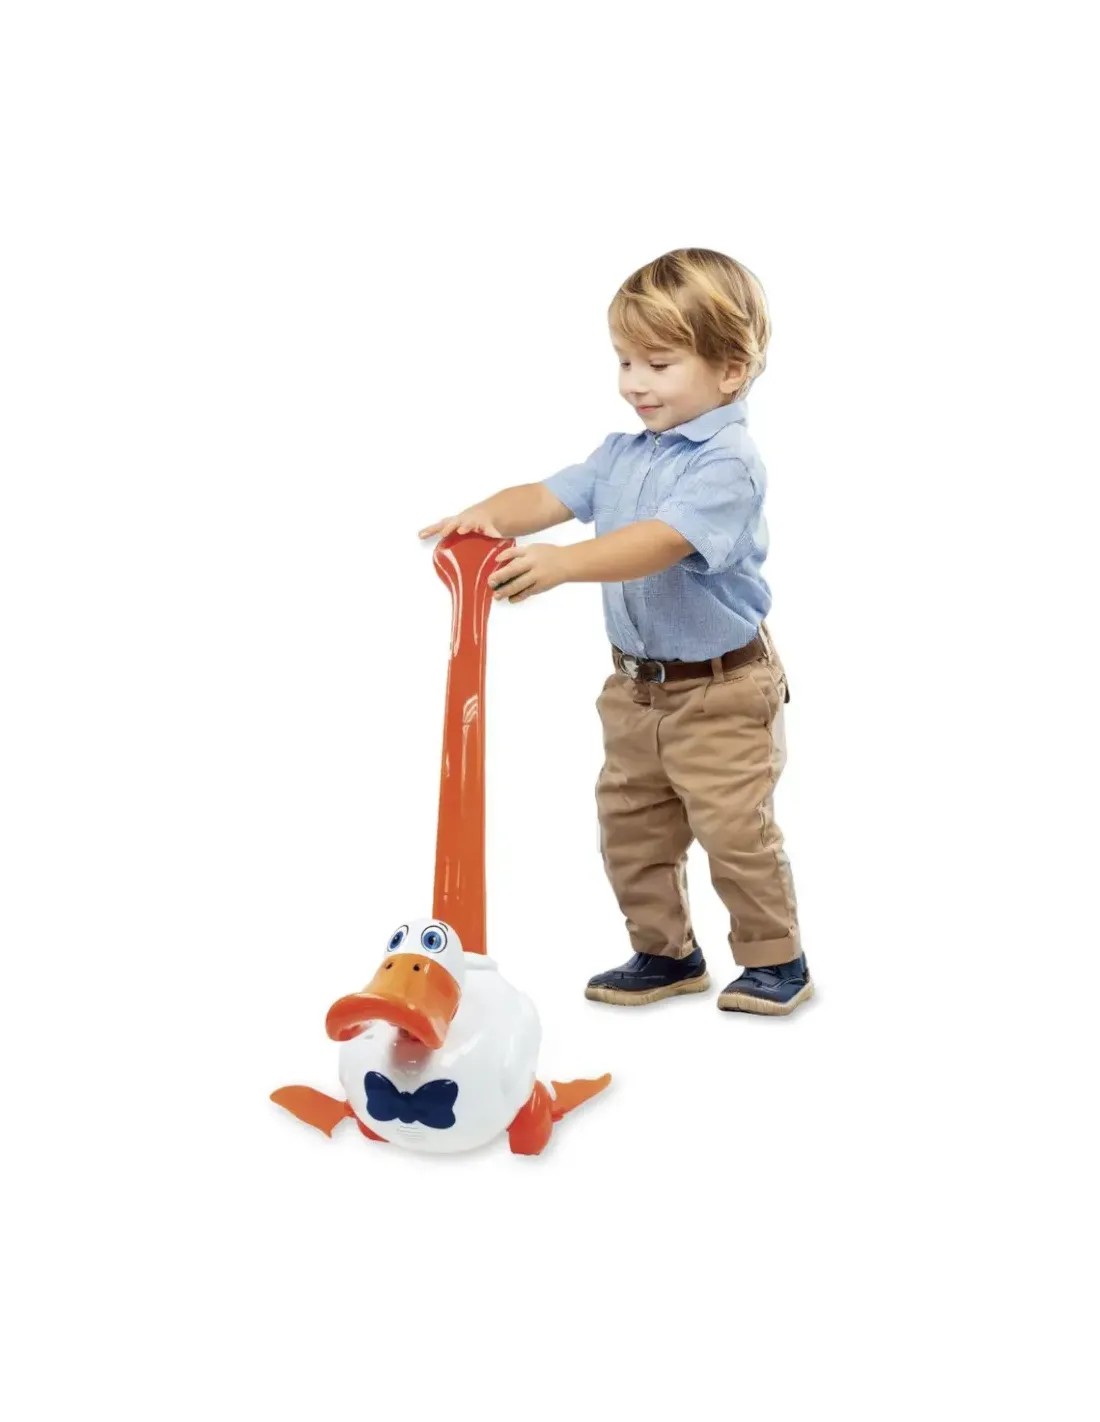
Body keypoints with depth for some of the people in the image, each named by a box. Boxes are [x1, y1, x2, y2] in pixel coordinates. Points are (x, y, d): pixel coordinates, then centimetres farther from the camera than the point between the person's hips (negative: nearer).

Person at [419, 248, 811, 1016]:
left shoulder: (728, 463, -21)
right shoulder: (623, 454, 5)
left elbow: (659, 543, -35)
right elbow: (551, 496, -5)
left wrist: (561, 562, -48)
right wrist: (488, 515, -27)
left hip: (720, 690, -8)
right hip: (637, 685, 8)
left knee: (735, 830, 1)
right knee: (630, 826, 14)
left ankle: (777, 960, 21)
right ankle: (665, 954, 31)